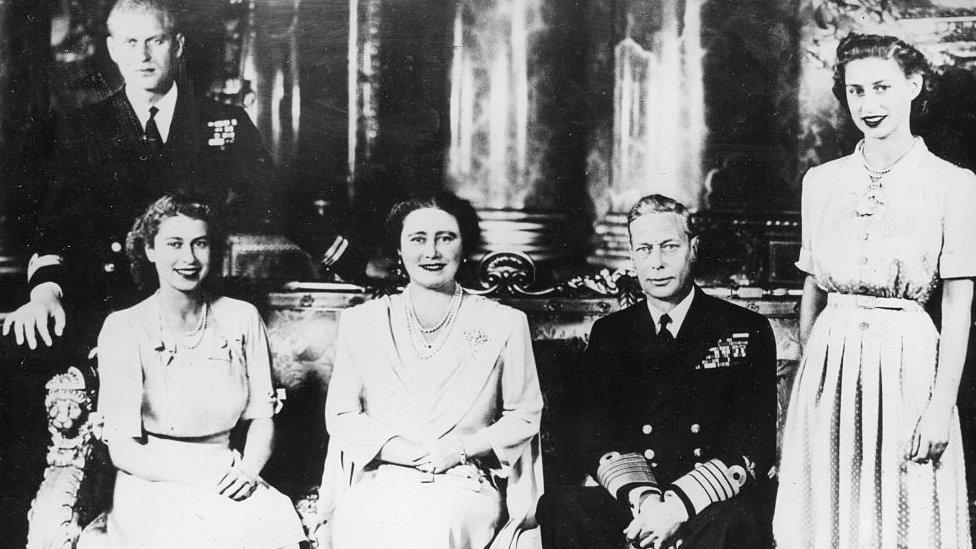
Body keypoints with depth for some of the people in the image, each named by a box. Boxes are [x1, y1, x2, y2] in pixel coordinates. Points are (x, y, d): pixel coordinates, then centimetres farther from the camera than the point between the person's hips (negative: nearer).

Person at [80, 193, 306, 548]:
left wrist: (247, 470, -12)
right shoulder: (124, 329, -4)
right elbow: (123, 450, -6)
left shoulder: (242, 319, 5)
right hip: (152, 487, -3)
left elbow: (262, 416, 9)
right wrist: (201, 476, -18)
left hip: (226, 477, 3)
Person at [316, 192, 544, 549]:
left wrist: (463, 448, -6)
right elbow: (341, 416, 9)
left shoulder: (505, 324, 8)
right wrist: (397, 448, -9)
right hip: (378, 484, 1)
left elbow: (525, 416, 10)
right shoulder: (359, 322, 11)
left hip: (465, 484, 0)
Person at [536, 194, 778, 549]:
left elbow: (755, 446, -2)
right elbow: (596, 437, 4)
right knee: (560, 506, -27)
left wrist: (679, 505, -17)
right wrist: (643, 498, -17)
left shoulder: (746, 331, 6)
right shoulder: (609, 333, 12)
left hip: (714, 503, -2)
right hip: (630, 503, 3)